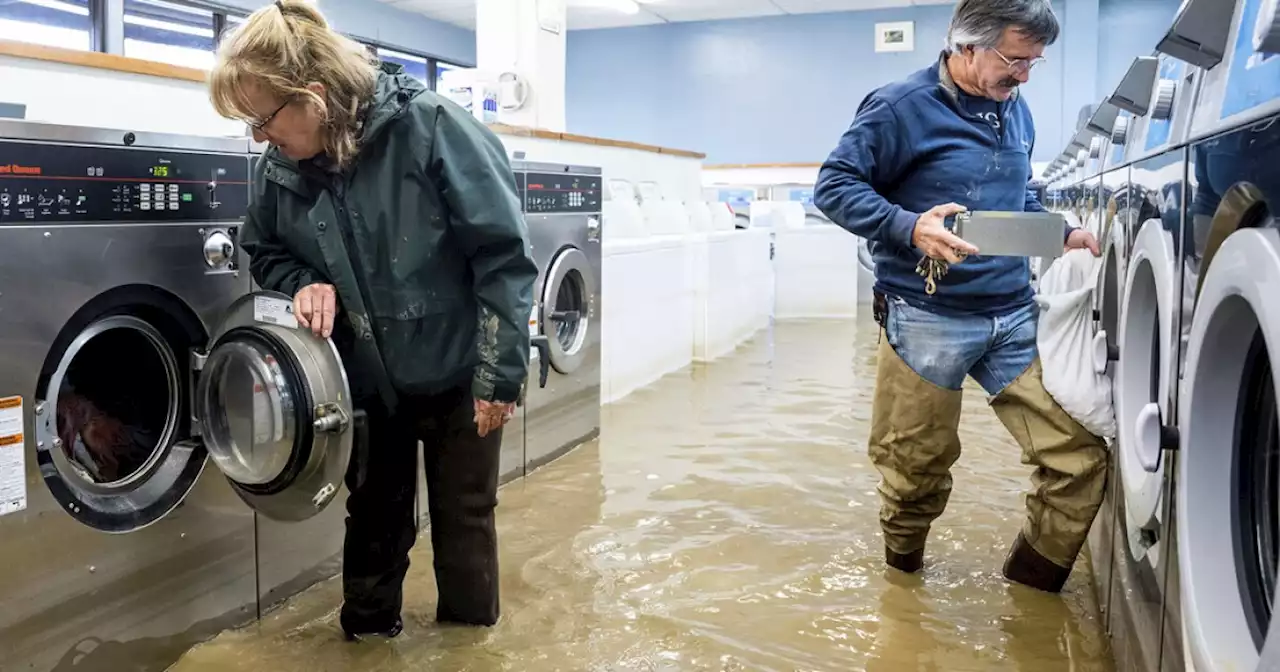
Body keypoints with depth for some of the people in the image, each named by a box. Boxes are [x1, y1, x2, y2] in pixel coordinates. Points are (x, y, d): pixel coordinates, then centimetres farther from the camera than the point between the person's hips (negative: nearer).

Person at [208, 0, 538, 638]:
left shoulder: (430, 127, -23)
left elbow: (504, 253, -20)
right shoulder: (281, 170, -7)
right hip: (370, 378, 4)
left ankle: (469, 633, 34)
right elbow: (264, 250, 12)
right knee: (374, 513, 17)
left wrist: (500, 372, -19)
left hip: (456, 371, -3)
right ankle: (368, 628, 39)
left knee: (463, 513, 12)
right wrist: (309, 284, -12)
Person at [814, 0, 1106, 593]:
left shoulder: (1015, 111, 14)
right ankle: (903, 569, 38)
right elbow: (833, 185, -11)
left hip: (1014, 316, 6)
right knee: (918, 470, 7)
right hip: (927, 320, -6)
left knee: (1079, 456, -1)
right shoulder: (901, 107, -8)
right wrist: (910, 228, -24)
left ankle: (1030, 585, 21)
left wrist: (1062, 233, 10)